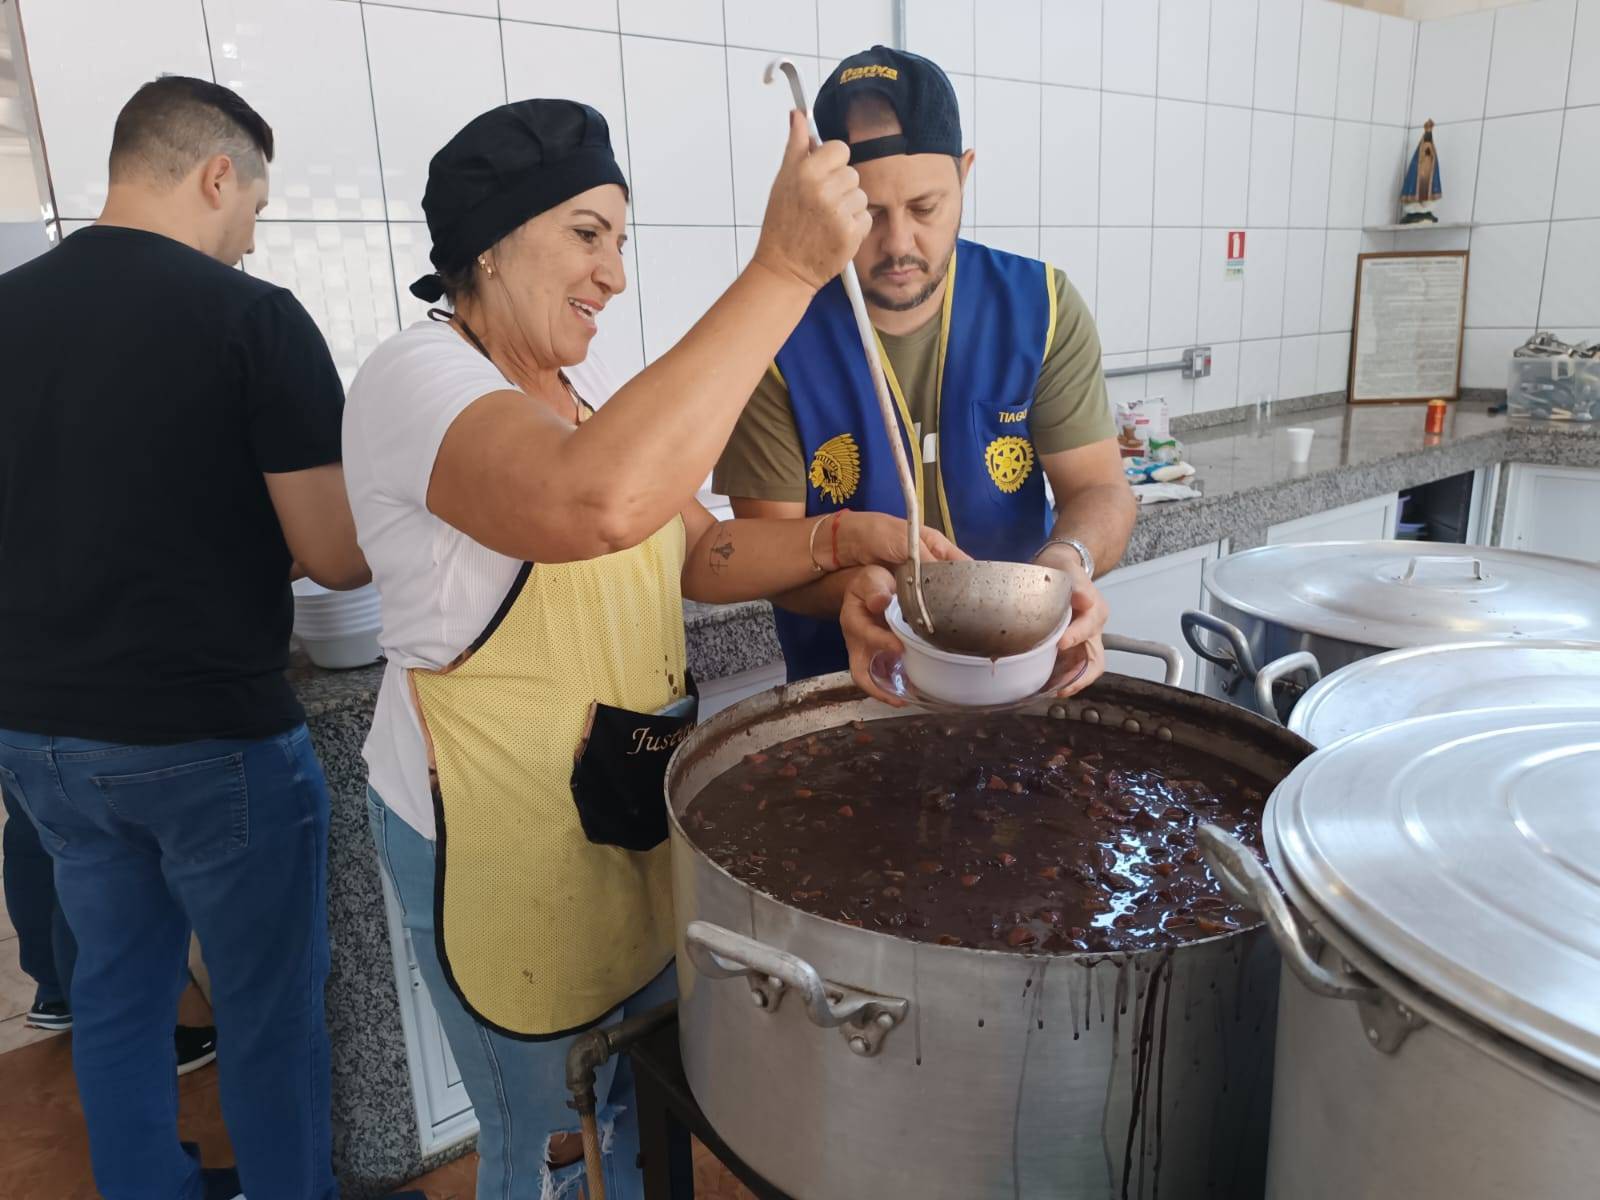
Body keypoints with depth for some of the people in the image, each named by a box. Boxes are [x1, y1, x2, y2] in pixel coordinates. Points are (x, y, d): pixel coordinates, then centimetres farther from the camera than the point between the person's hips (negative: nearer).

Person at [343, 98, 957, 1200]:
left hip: (636, 805, 8)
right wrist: (784, 271, -40)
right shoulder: (416, 379, -22)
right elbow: (598, 503, -44)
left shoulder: (591, 385, 5)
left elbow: (698, 555, 5)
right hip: (499, 836, -7)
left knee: (648, 1103, 26)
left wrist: (846, 538, -12)